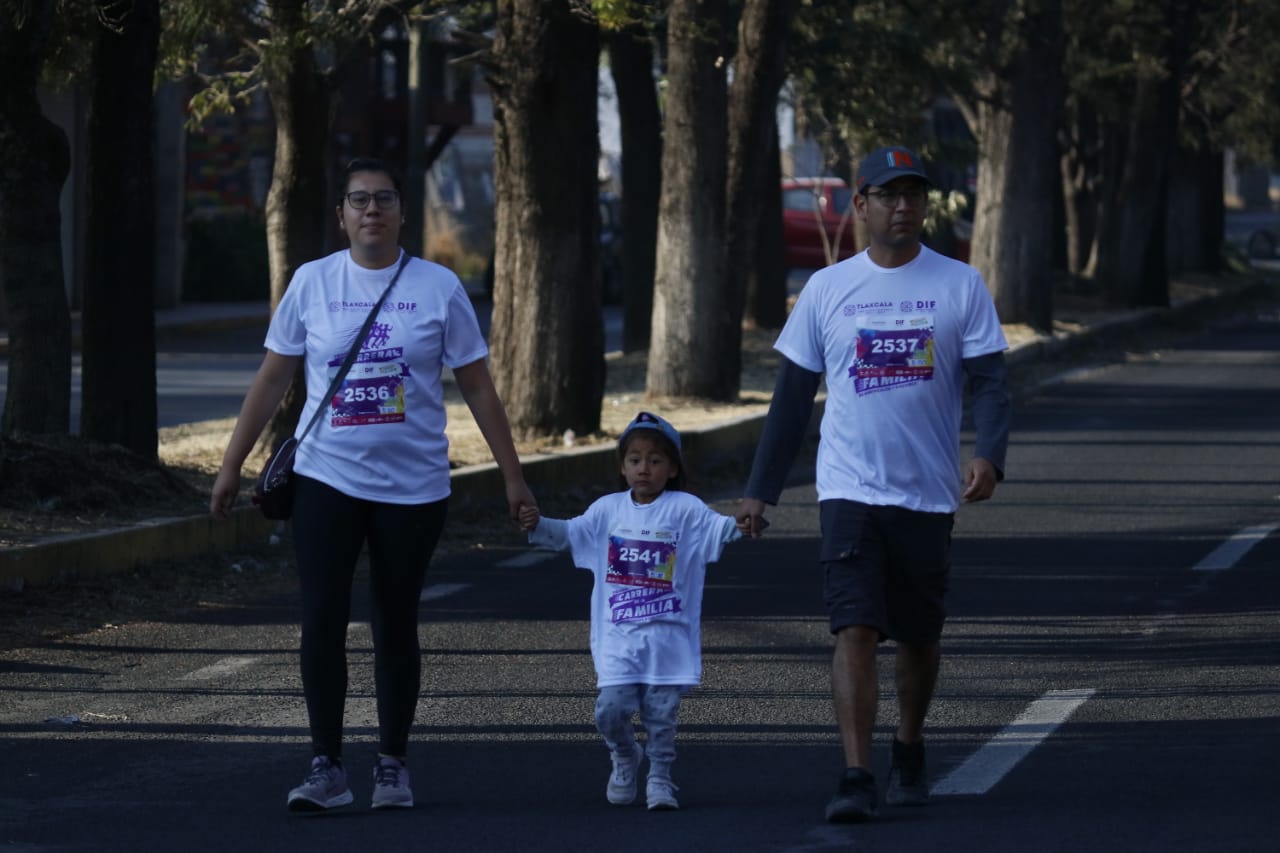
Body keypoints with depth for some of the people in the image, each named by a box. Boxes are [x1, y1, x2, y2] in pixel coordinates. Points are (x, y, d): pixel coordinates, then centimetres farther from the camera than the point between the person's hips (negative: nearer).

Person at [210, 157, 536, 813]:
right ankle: (326, 766, -1)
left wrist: (512, 476, 3)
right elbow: (271, 381, 8)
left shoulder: (439, 288, 1)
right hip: (327, 480, 0)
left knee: (396, 627, 7)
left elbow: (477, 388, 5)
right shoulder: (311, 283, 3)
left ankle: (392, 765, 17)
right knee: (321, 623, -8)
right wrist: (231, 466, 6)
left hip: (413, 485, 0)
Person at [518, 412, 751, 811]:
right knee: (611, 708, -7)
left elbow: (715, 528, -13)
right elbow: (570, 534, 13)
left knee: (661, 713, -1)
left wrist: (740, 524, -34)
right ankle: (625, 760, 22)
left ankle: (659, 779, 16)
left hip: (667, 634, -2)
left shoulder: (684, 510, -1)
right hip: (618, 633, 2)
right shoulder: (609, 509, 9)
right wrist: (538, 524, -5)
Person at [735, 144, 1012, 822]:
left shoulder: (960, 285, 2)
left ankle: (908, 755, 34)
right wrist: (760, 490, 9)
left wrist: (989, 455, -21)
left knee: (919, 635, 12)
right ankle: (855, 779, -18)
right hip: (849, 490, -1)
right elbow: (793, 395, 10)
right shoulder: (827, 289, 5)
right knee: (856, 629, -14)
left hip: (928, 494, 1)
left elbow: (989, 381, -2)